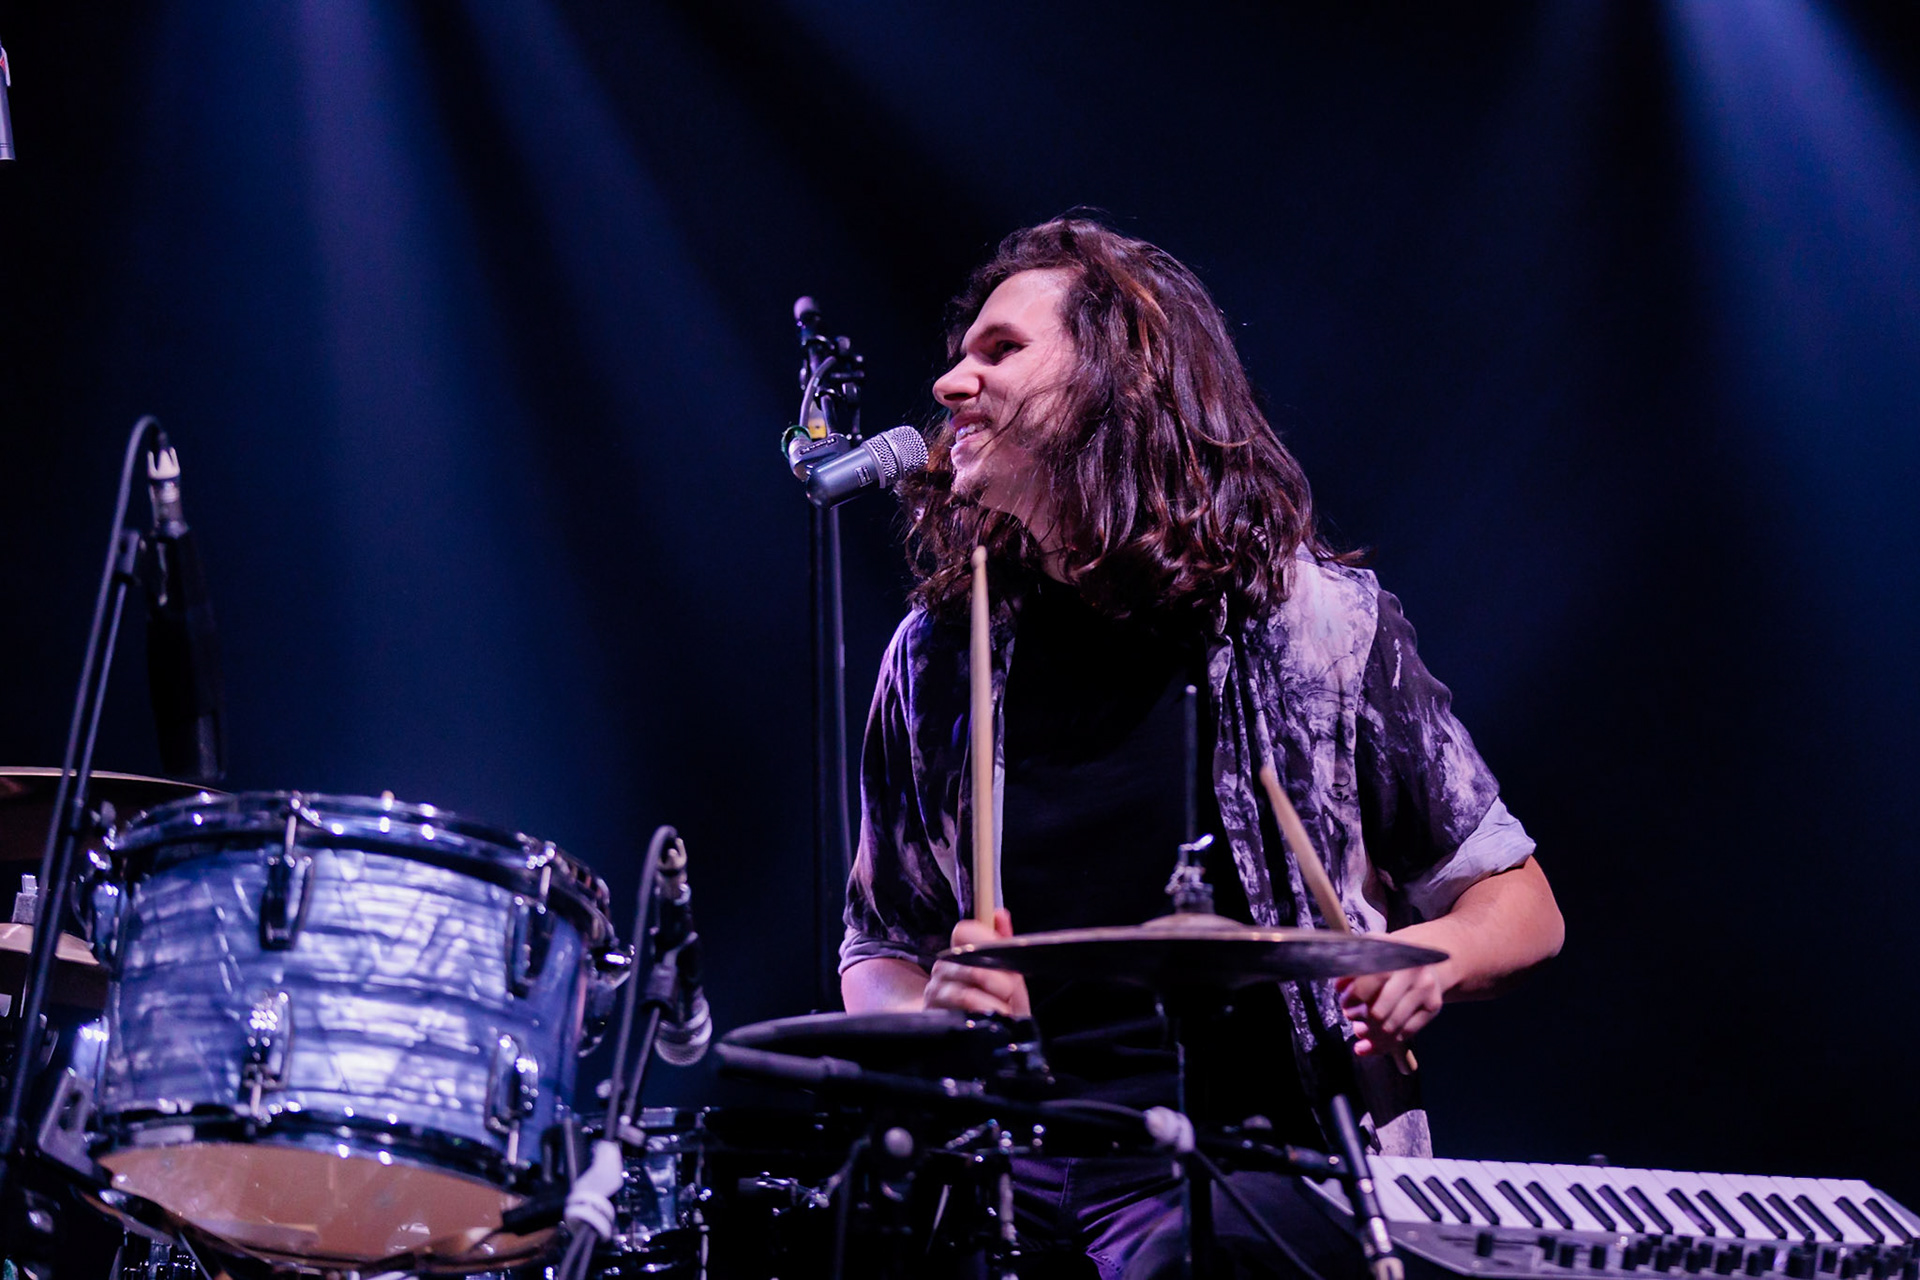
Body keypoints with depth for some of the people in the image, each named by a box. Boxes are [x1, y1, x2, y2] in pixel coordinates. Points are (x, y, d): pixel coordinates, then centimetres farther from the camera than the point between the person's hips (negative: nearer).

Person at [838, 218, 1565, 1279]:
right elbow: (878, 948, 18)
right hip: (1008, 1147, 3)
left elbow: (1521, 906, 7)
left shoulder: (1317, 621, 1)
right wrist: (933, 1010, -5)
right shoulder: (937, 659, 9)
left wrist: (1426, 955, -15)